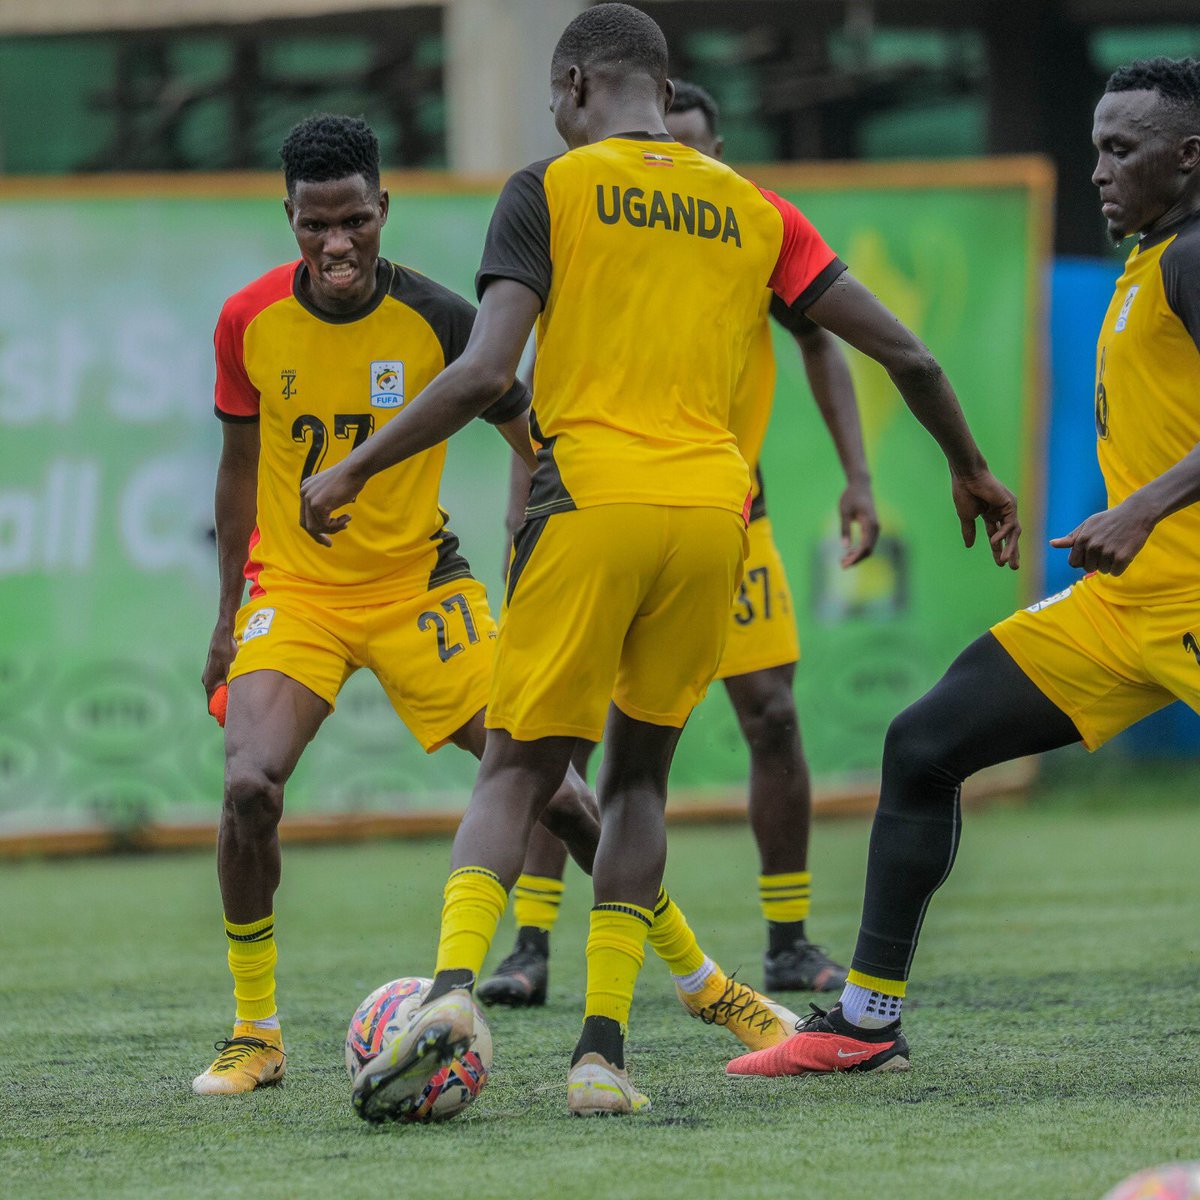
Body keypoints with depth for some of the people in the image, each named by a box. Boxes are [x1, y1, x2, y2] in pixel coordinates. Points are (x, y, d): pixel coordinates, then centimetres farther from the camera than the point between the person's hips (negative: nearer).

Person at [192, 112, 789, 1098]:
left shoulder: (437, 320, -14)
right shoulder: (249, 323, -8)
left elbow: (539, 444, -4)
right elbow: (242, 465, 8)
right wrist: (230, 618, 10)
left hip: (419, 586, 0)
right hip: (292, 591, 0)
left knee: (554, 790, -4)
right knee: (250, 786, -24)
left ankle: (706, 982, 14)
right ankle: (255, 1032, -6)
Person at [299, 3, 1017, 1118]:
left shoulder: (548, 190, 3)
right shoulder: (749, 209, 15)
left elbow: (484, 375, -9)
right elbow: (900, 348, 13)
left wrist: (351, 472, 1)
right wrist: (969, 469, 29)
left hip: (590, 502, -3)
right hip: (714, 512, 3)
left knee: (517, 770, 5)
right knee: (638, 775, 16)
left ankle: (453, 983, -20)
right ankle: (603, 1049, 4)